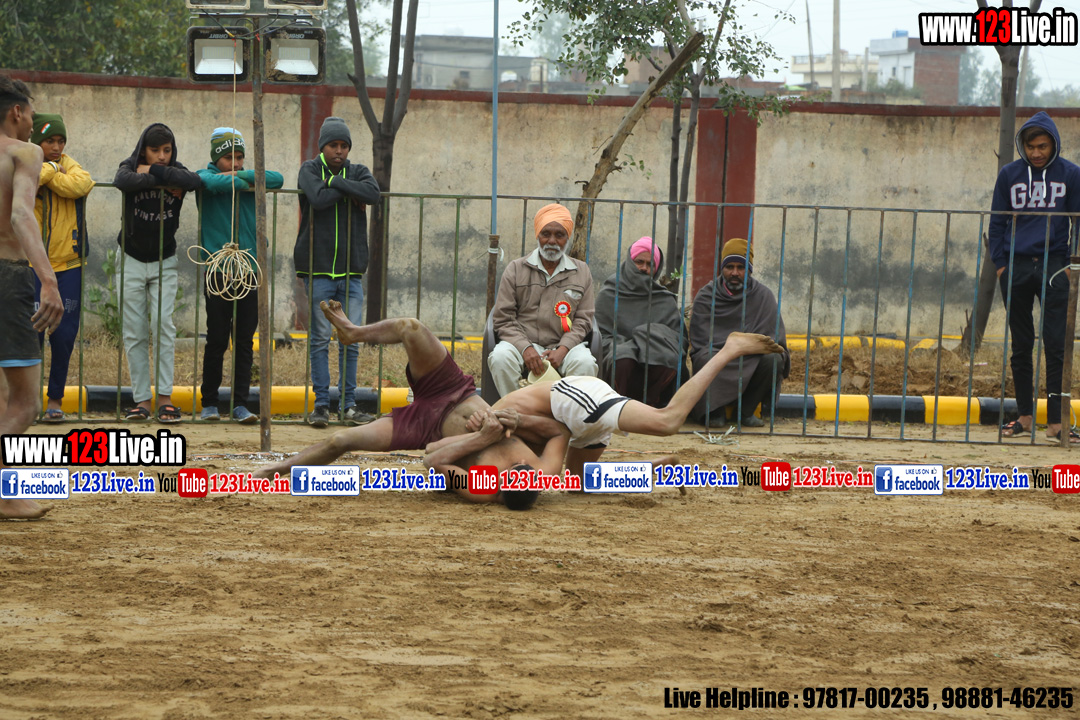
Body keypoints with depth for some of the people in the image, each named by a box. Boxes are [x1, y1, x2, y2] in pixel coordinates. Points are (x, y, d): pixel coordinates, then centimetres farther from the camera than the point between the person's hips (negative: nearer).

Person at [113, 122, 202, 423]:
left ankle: (165, 397, -12)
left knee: (163, 325, -13)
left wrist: (153, 171, -20)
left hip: (164, 263, 0)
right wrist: (163, 181, -26)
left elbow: (195, 180, -27)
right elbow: (123, 181, -30)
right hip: (131, 261, 0)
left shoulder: (177, 172, -2)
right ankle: (141, 400, 0)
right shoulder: (131, 167, -4)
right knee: (134, 333, -2)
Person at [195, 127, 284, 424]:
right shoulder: (207, 176, 2)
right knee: (217, 340, 0)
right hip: (218, 273, -3)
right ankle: (209, 403, 10)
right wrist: (245, 182, -10)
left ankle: (240, 404, 6)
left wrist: (241, 175, -10)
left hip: (250, 271, 3)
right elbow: (214, 182, -23)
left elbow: (277, 179, -6)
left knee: (245, 341, 3)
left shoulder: (246, 178, 12)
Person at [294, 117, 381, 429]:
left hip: (351, 271, 2)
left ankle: (350, 404, 7)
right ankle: (321, 403, 3)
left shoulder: (357, 171, 10)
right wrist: (349, 189, -8)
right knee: (320, 339, 0)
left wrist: (335, 182, -12)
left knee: (350, 339, 2)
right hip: (317, 268, -2)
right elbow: (318, 198, -18)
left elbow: (373, 193, -12)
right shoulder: (310, 169, 3)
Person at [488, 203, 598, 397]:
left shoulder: (581, 272, 13)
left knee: (585, 363, -32)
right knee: (500, 358, -33)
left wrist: (563, 349, -11)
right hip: (522, 342, 0)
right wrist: (525, 348, -14)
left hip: (564, 344, 1)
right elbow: (503, 319, 3)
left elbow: (583, 320, 9)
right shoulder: (515, 270, 9)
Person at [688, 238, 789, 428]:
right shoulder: (705, 297, 5)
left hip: (752, 364, 1)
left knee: (773, 359, -31)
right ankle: (716, 411, -12)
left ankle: (746, 410, -11)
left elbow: (775, 338, -1)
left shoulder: (764, 296, 8)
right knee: (706, 359, -36)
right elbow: (700, 341, -2)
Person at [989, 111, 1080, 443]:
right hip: (1016, 268, 2)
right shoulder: (1009, 175, 8)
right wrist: (1000, 263, 2)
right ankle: (1024, 417, 14)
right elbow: (997, 222, 12)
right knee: (1021, 346, 7)